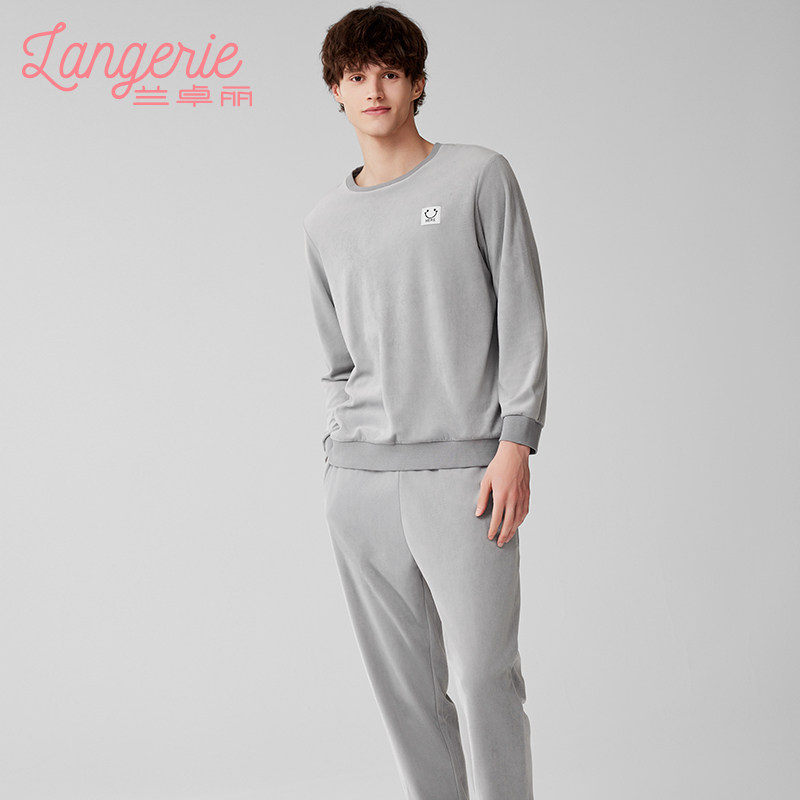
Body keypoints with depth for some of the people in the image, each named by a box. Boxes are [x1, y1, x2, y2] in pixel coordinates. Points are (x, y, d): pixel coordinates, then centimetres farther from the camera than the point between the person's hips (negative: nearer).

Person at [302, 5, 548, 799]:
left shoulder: (479, 177, 5)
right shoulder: (325, 222, 17)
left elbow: (522, 315, 1)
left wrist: (515, 441, -8)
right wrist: (339, 449, 9)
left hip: (461, 470, -4)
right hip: (356, 480, 4)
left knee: (483, 676, -8)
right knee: (403, 683, 5)